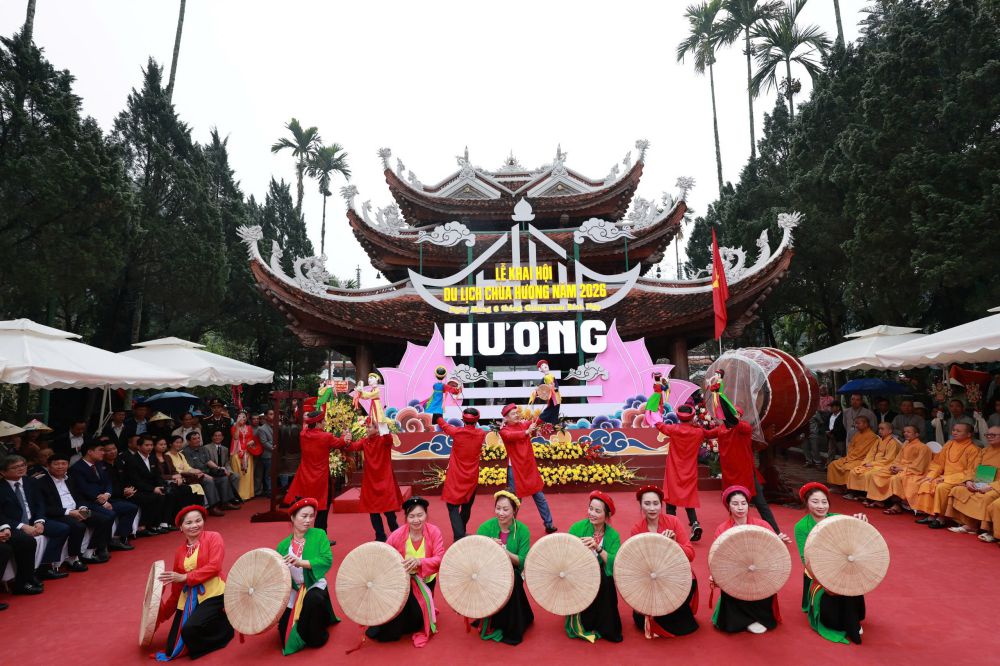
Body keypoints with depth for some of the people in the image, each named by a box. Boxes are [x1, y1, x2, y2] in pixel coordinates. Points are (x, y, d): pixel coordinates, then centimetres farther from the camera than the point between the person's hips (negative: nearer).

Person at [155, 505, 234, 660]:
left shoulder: (213, 538, -5)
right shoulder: (180, 551, 11)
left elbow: (214, 566, -17)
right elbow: (175, 586, 15)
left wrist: (185, 577, -16)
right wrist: (160, 616, 15)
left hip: (212, 594, -6)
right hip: (188, 598, 7)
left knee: (190, 629, -26)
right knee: (173, 649, 3)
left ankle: (223, 625, 5)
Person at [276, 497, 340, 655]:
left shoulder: (319, 535, -10)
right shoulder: (284, 544, -2)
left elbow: (327, 560, -23)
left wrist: (301, 562, -34)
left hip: (314, 585, -4)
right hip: (292, 589, 4)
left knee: (313, 600, -37)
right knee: (285, 634, 0)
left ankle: (316, 636, -6)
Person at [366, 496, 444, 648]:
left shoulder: (434, 532, -20)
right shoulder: (397, 535, -20)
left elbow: (440, 560, -26)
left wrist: (419, 561, -43)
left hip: (425, 580, 0)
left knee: (416, 612, -5)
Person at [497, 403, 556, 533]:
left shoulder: (524, 424, 4)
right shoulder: (504, 430, -7)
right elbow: (511, 436, -29)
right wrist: (527, 432, -43)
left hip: (530, 468, 4)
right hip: (515, 469, -4)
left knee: (540, 497, 8)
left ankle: (549, 524, 17)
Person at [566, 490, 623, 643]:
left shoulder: (613, 535, -5)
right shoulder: (578, 527, -8)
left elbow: (615, 564, -19)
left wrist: (597, 547, -29)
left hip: (602, 580, 1)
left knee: (605, 579, -28)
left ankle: (605, 628, -7)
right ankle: (579, 624, -6)